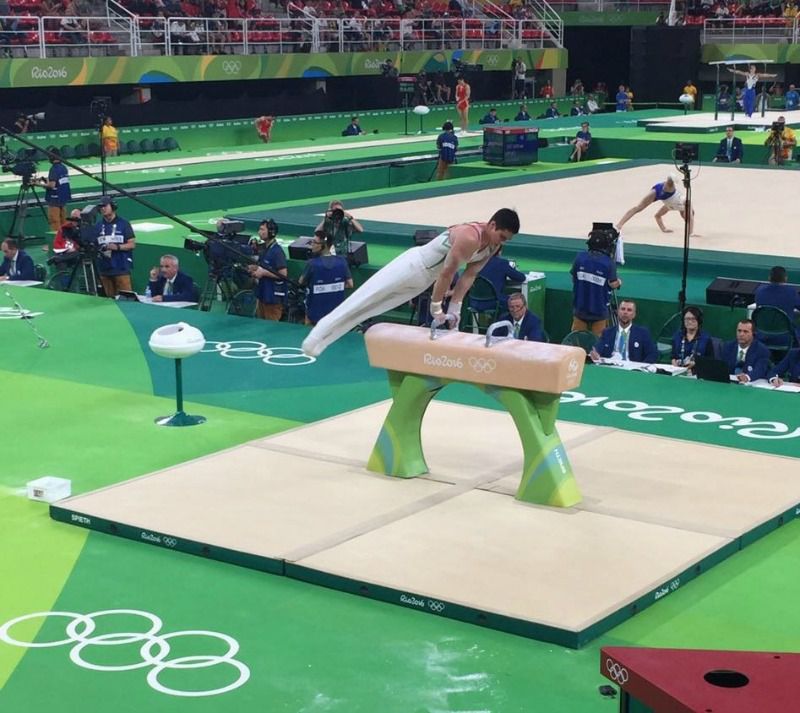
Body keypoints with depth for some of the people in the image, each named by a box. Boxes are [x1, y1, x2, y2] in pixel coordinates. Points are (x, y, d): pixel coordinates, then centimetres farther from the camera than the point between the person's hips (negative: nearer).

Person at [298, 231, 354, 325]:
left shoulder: (312, 263, -19)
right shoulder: (342, 261, -9)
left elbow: (301, 282, -4)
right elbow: (350, 285, -2)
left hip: (315, 313, -3)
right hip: (337, 313, 3)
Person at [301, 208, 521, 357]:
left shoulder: (493, 246, -3)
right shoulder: (470, 236, -30)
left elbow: (469, 276, 3)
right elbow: (447, 273, -27)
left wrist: (454, 309, -1)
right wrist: (436, 310, -20)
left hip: (424, 280, 8)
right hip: (413, 265, -8)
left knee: (372, 308, 9)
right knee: (364, 300, -7)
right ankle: (318, 335, -1)